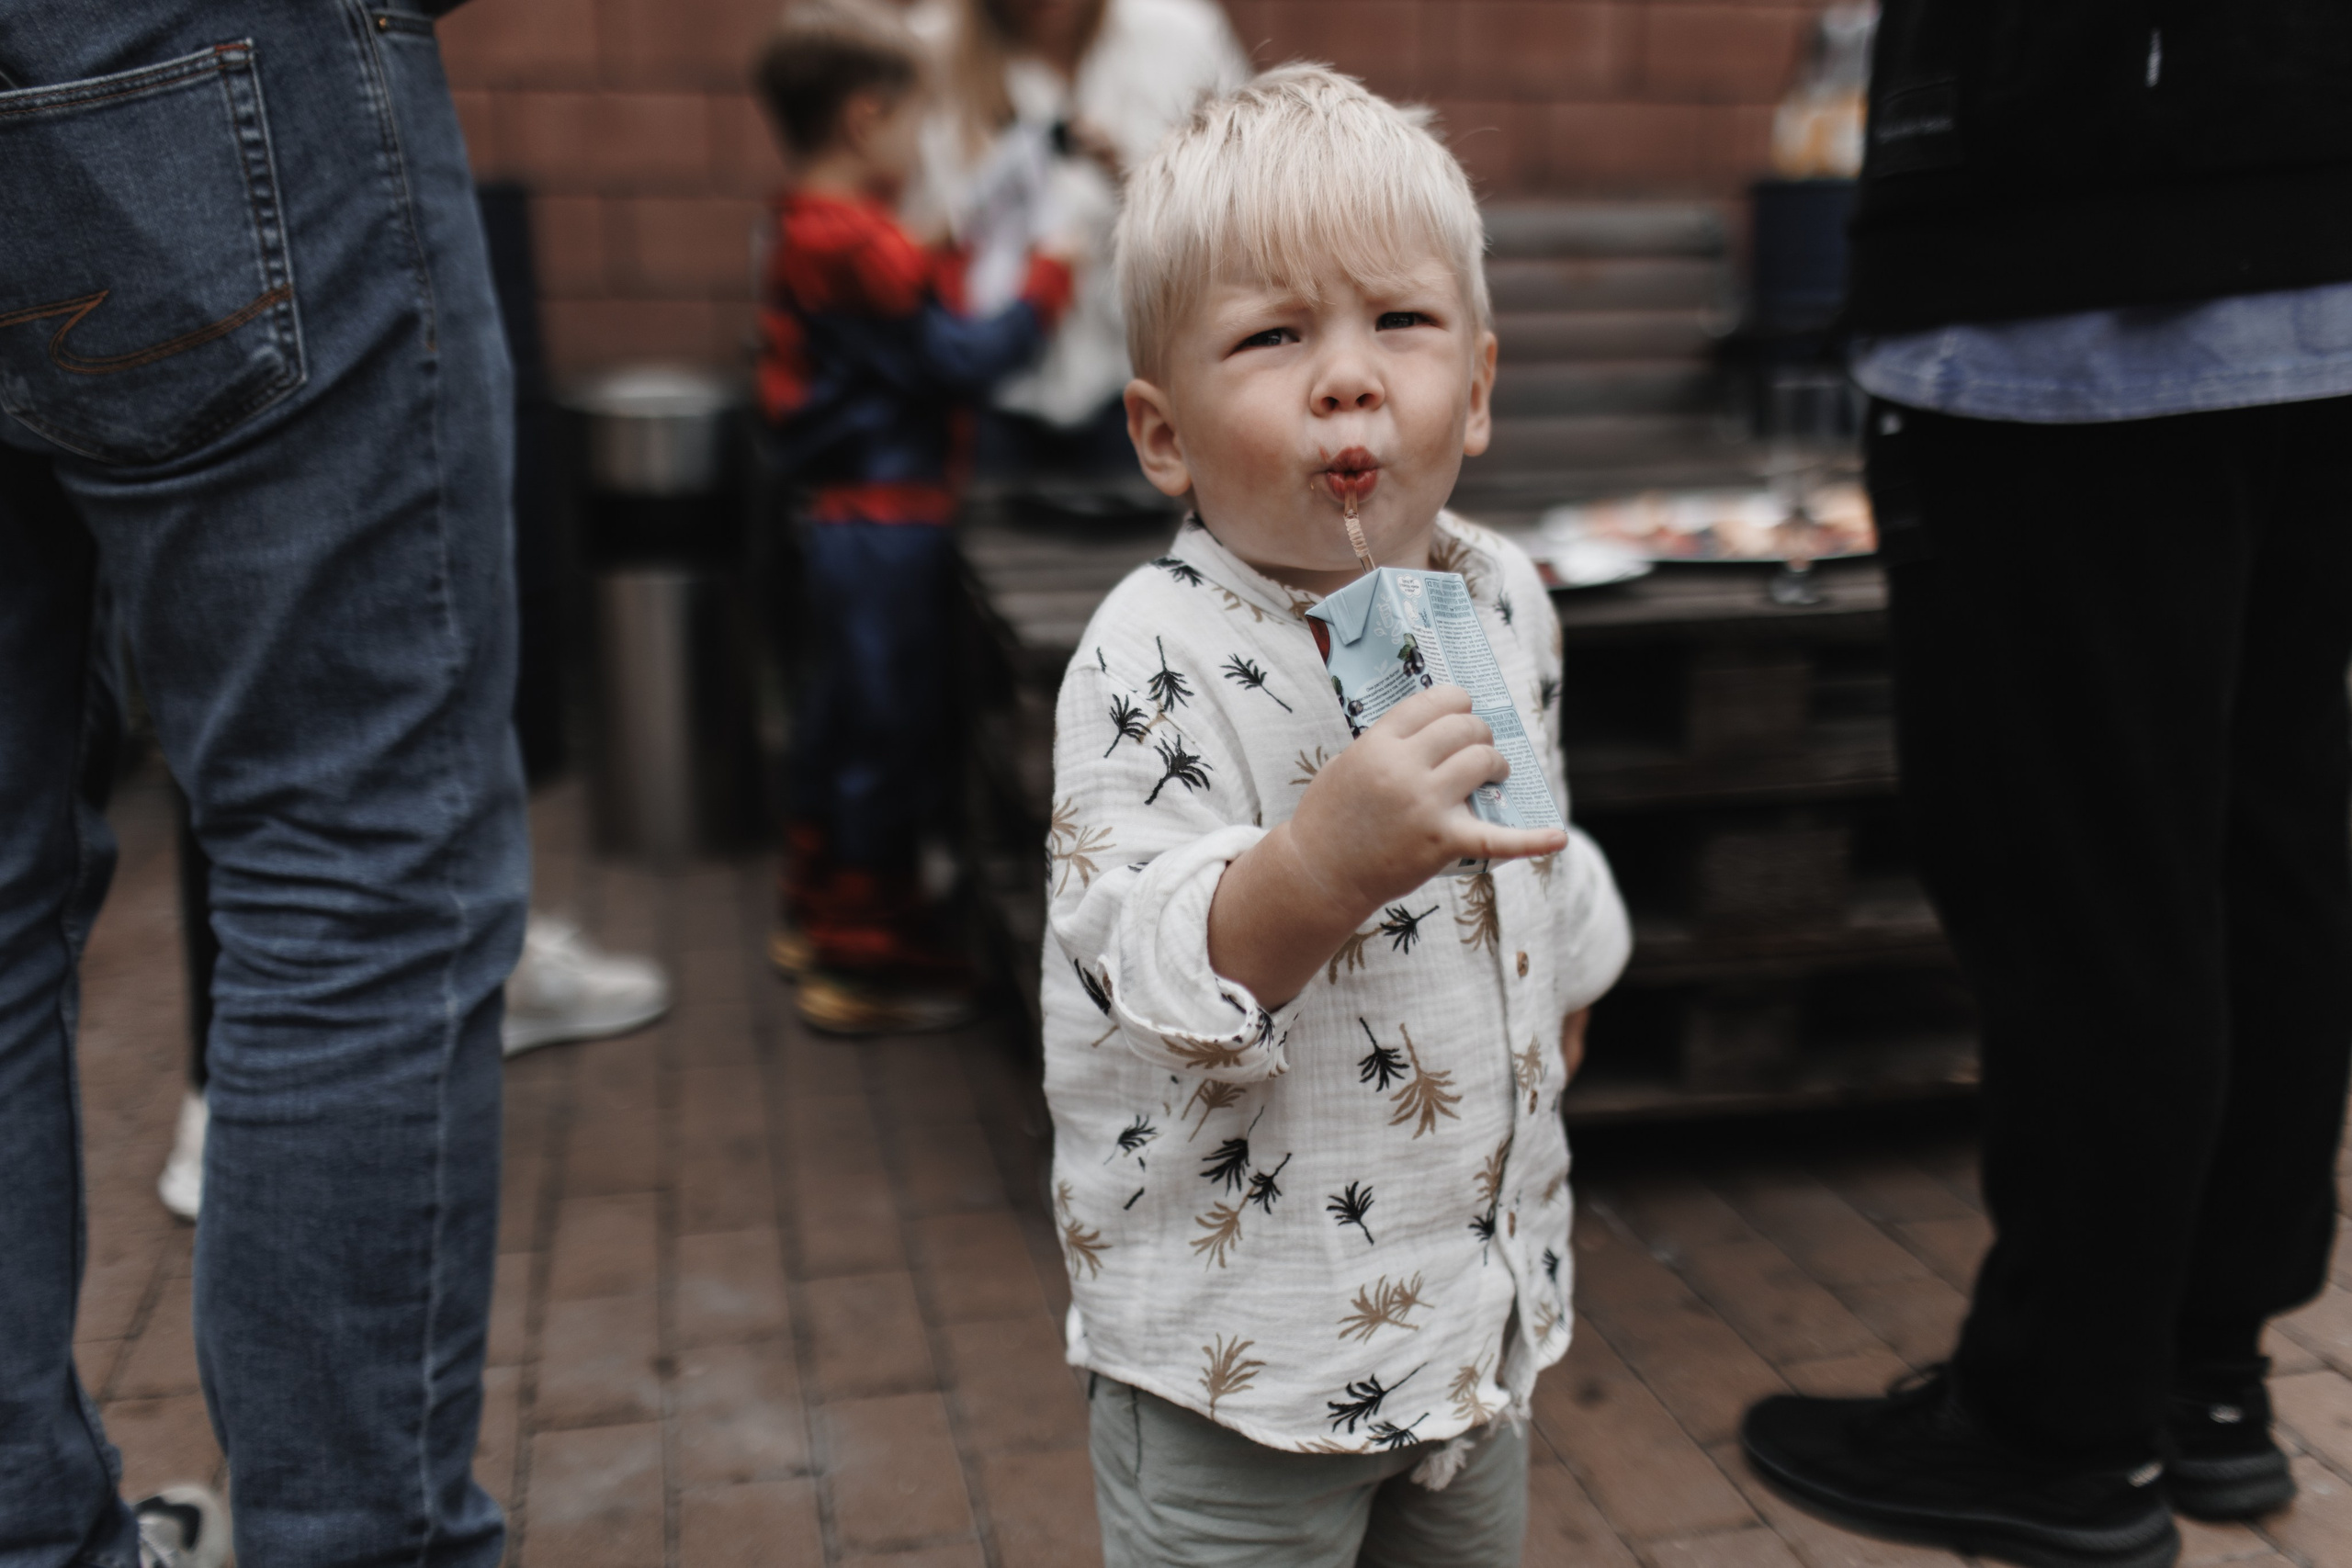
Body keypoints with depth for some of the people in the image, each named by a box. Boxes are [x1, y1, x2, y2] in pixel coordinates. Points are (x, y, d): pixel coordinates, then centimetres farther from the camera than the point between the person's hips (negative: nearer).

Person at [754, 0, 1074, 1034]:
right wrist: (1052, 273, -12)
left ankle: (817, 917, 33)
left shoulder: (807, 232, 12)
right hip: (886, 527, -11)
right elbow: (960, 361, -19)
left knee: (840, 716, 20)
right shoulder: (860, 246, -20)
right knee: (891, 728, -3)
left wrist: (951, 256, 17)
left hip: (839, 518, 11)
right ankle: (869, 960, 6)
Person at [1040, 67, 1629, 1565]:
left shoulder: (1506, 597, -1)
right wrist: (1320, 860, -46)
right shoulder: (1159, 655, -22)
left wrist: (1564, 987, 29)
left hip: (1478, 1290, 7)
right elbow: (1148, 977, -30)